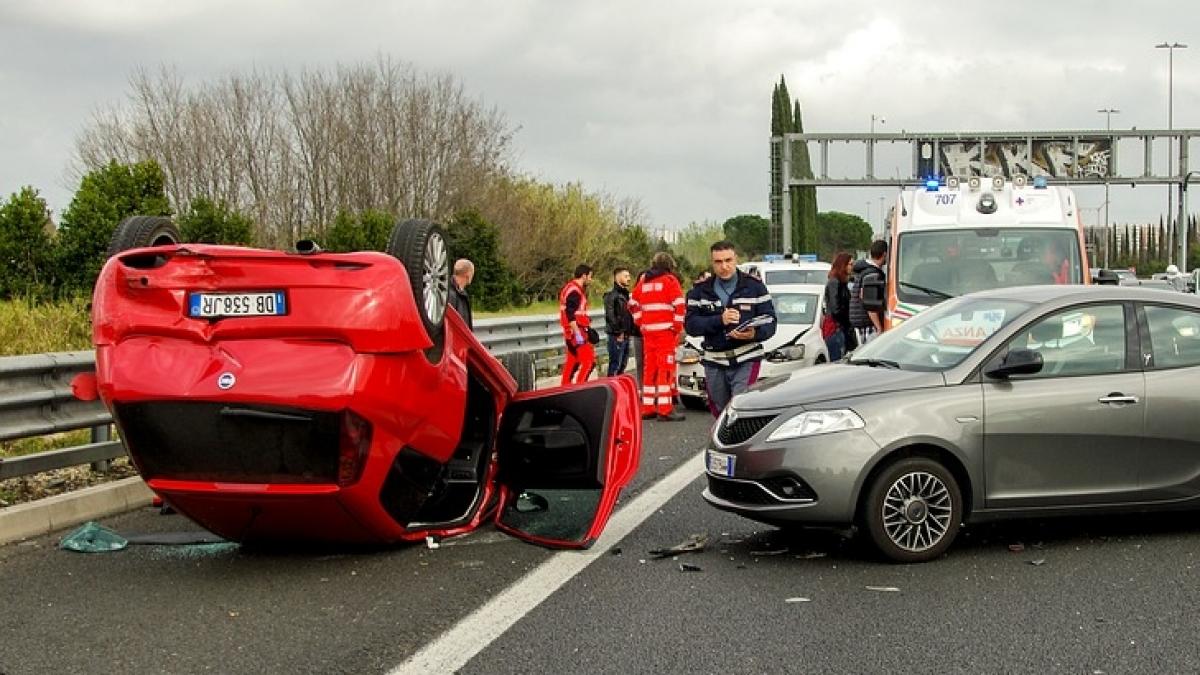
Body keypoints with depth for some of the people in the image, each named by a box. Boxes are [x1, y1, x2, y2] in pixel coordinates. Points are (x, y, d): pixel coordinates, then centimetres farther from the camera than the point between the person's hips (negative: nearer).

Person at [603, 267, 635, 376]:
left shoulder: (625, 294, 18)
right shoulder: (611, 294, -10)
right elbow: (610, 316, -18)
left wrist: (630, 330, 11)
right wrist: (619, 332, -18)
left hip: (625, 335, 9)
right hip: (617, 336, -9)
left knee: (623, 365, 13)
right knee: (615, 366, -8)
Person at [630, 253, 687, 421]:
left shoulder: (643, 281, 15)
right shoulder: (669, 280, -3)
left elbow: (633, 304, 19)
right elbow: (679, 305, -13)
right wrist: (678, 327, -4)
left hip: (648, 331, 6)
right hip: (666, 331, -6)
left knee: (650, 368, 12)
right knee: (666, 369, -6)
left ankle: (647, 407, 15)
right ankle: (665, 410, -10)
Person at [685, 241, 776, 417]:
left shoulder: (754, 287, 4)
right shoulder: (700, 291, 8)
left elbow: (769, 322, -1)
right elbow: (690, 324, -3)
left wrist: (755, 333, -24)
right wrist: (719, 320, -18)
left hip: (746, 361, -3)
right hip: (714, 362, 3)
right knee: (720, 412, 11)